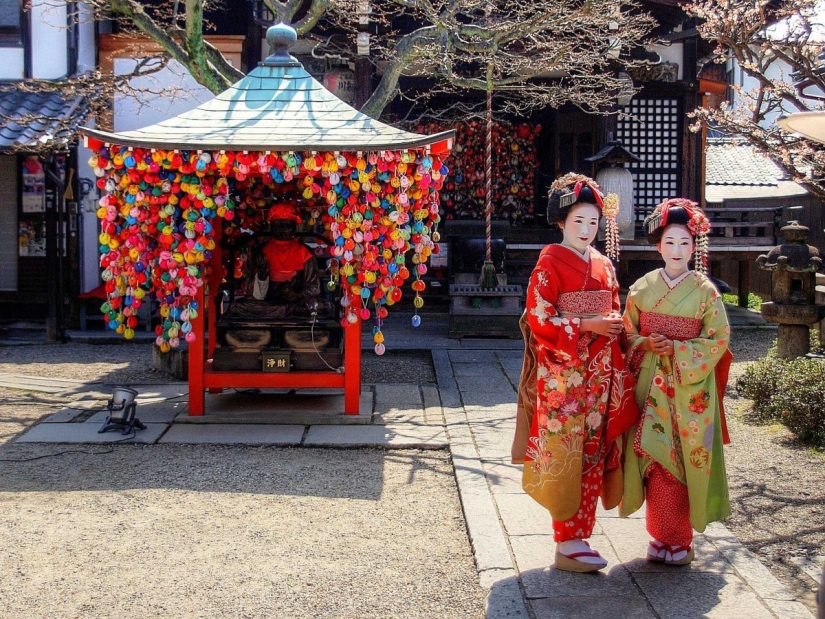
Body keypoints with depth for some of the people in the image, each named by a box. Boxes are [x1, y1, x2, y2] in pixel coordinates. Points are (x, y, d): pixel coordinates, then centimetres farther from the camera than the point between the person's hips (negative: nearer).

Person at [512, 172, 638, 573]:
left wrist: (614, 327, 1)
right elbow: (538, 319, -12)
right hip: (562, 376, -6)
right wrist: (585, 326, -17)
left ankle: (580, 536, 17)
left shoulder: (603, 266, 14)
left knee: (592, 453, 8)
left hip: (599, 375, 6)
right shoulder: (550, 264, -5)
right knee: (566, 456, -5)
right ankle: (567, 545, 4)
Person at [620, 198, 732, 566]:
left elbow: (719, 338, -3)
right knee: (655, 455, 1)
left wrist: (677, 350, -14)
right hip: (651, 383, 2)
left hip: (691, 385, -2)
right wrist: (646, 344, -11)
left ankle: (676, 539, 11)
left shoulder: (705, 290, -1)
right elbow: (628, 333, 9)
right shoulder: (643, 287, 6)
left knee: (685, 459, -1)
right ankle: (664, 535, 13)